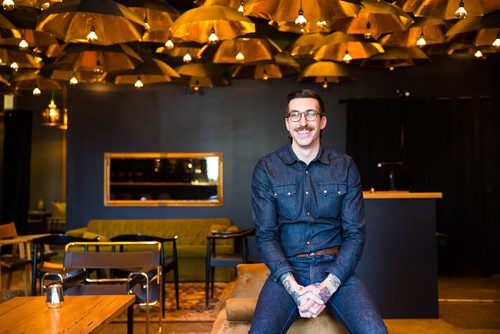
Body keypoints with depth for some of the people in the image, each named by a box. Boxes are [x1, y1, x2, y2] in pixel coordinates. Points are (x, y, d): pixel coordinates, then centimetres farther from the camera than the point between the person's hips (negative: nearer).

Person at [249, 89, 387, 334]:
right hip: (287, 269, -1)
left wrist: (327, 286, -12)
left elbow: (355, 233, 1)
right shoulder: (267, 168, 2)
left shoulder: (345, 167, 5)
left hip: (336, 270, 1)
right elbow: (265, 235, -2)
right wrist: (295, 288, -15)